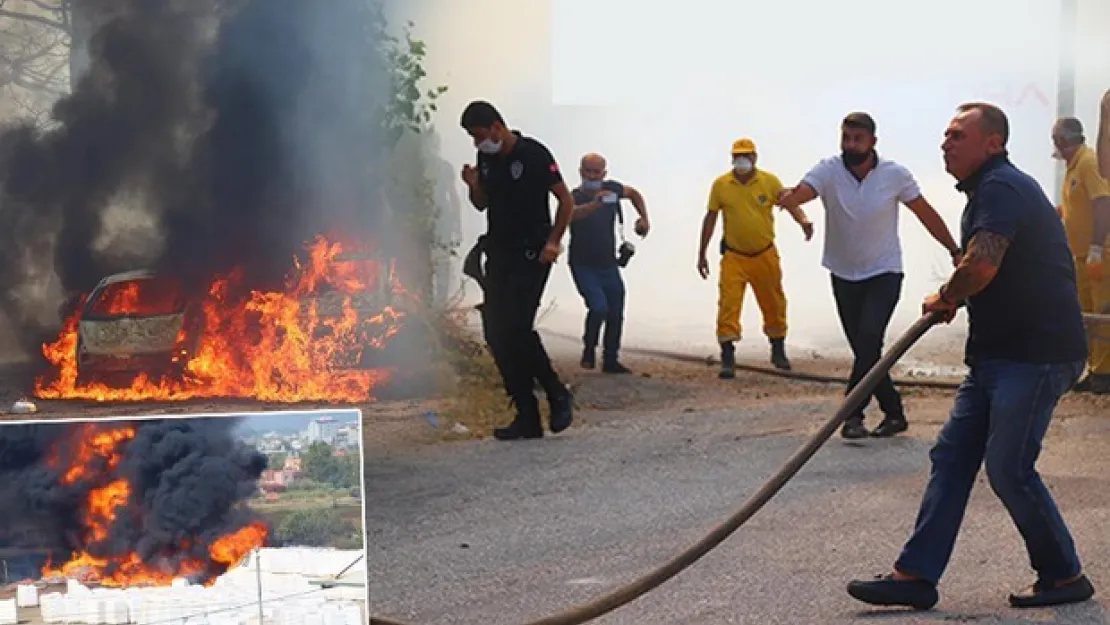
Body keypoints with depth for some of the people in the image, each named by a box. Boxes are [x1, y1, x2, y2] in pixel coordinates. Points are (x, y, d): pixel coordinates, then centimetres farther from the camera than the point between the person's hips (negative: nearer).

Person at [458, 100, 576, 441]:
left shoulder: (534, 154, -10)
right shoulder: (486, 158, 9)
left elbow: (566, 199, -6)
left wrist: (554, 241, -13)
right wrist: (473, 185, -2)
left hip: (531, 255, -7)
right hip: (499, 254, 7)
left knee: (516, 327, -18)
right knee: (495, 333, 1)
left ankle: (557, 395, 2)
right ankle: (527, 417, 6)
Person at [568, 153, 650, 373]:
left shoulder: (610, 189, -5)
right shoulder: (575, 196, -20)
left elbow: (634, 193, 17)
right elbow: (573, 213, -45)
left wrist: (644, 218, 5)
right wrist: (595, 204, -64)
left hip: (609, 265, 5)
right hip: (584, 266, -5)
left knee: (616, 313, 7)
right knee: (599, 307, -22)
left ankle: (611, 361, 22)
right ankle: (589, 349, 3)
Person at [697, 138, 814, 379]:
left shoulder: (770, 181, -5)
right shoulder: (721, 184, -4)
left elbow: (790, 203, -9)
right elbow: (710, 218, 3)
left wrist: (803, 220, -33)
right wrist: (702, 254, 3)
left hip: (765, 255, 1)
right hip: (734, 257, -1)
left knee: (774, 304, 13)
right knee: (728, 304, -13)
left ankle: (778, 351, 33)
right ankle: (727, 358, -11)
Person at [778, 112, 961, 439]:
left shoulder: (895, 175, -11)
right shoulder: (828, 171, -12)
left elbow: (927, 214, 0)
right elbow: (801, 192, -32)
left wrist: (956, 252, 1)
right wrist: (787, 197, -56)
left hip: (884, 274, -2)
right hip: (844, 275, 2)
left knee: (869, 339, -21)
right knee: (865, 350, 7)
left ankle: (853, 414, -15)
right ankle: (894, 411, 22)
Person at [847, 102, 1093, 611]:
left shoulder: (1001, 187, -16)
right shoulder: (986, 190, 19)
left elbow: (982, 267, -29)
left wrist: (944, 298, -10)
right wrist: (953, 299, 15)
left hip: (1035, 354, -11)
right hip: (998, 353, 11)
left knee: (1009, 469, -6)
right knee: (951, 456, 7)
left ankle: (1064, 577, 11)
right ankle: (915, 575, 9)